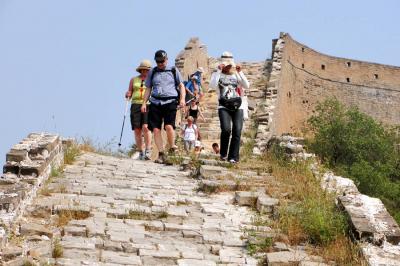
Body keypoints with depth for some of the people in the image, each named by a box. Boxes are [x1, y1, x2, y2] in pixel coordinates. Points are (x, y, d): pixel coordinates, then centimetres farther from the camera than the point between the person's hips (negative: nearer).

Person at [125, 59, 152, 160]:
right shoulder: (133, 80, 15)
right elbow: (129, 94, 16)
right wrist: (127, 95, -6)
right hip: (136, 105, 2)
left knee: (145, 127, -19)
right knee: (137, 130, -3)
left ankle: (148, 151, -17)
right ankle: (141, 152, 4)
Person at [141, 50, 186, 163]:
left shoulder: (173, 70, 11)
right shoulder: (152, 72, 16)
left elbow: (181, 86, 13)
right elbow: (148, 89, 20)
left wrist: (182, 99, -1)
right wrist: (144, 103, 11)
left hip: (170, 102, -3)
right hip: (155, 103, 3)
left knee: (169, 126, -20)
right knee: (156, 129, -6)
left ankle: (172, 149, 0)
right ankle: (161, 154, 0)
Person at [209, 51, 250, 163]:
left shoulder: (236, 75, 16)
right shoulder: (217, 74, 8)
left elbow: (247, 86, 2)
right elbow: (212, 85, -12)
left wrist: (240, 72, -4)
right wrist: (219, 71, -12)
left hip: (237, 107, 3)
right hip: (224, 107, -3)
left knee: (237, 131, -10)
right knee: (226, 129, -21)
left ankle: (233, 157, -4)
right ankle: (223, 153, 0)